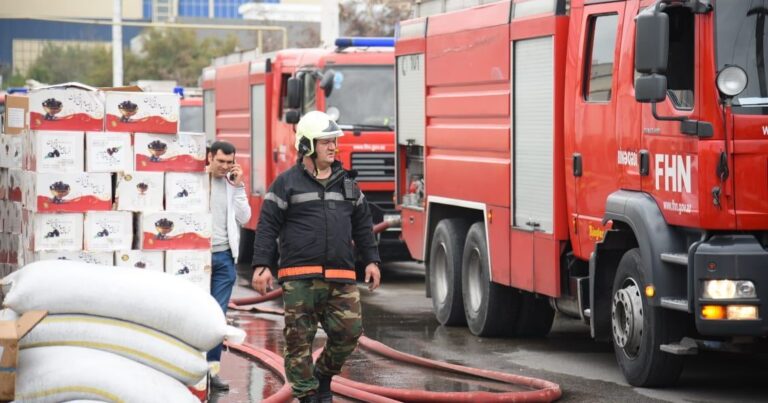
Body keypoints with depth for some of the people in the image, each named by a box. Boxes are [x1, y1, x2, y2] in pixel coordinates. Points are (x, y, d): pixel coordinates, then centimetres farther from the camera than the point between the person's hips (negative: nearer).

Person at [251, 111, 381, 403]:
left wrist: (371, 261, 16)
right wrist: (262, 265, -8)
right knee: (299, 339, -4)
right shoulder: (287, 183, 2)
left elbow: (363, 225, 23)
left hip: (340, 277, 4)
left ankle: (323, 378, 22)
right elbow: (267, 227, 0)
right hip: (300, 277, -4)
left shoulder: (347, 183, 17)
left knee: (349, 332, -2)